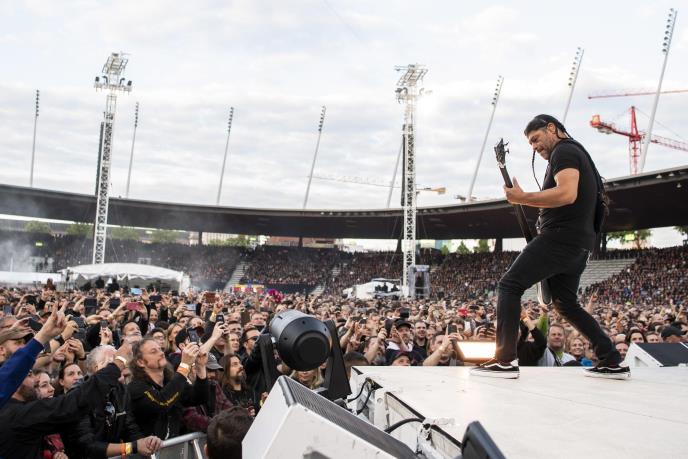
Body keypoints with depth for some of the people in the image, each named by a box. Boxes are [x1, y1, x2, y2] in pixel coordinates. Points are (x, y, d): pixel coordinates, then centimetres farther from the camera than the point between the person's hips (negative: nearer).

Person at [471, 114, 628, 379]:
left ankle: (505, 360, -15)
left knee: (509, 286, -10)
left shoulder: (564, 151, -7)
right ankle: (612, 362, 15)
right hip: (579, 245, 10)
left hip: (560, 238, -10)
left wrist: (523, 198, -19)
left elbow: (567, 194, -24)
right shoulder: (578, 153, 25)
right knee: (566, 303, 17)